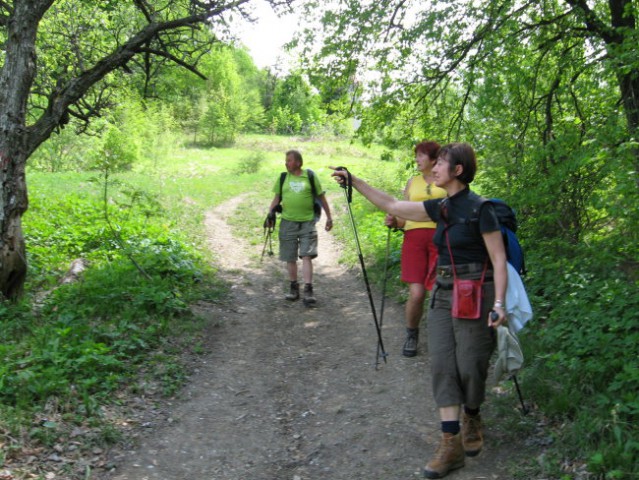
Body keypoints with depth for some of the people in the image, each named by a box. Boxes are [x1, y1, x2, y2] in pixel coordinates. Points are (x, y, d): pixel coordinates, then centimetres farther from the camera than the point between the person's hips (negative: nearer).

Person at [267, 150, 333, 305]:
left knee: (307, 256, -9)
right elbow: (277, 198, 12)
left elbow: (321, 197, 8)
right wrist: (270, 214, -3)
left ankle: (308, 290, -9)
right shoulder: (283, 178, 8)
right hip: (288, 222, 3)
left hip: (307, 222, -2)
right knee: (290, 258, 8)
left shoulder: (310, 177, 2)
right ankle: (294, 288, 22)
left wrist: (329, 217, 7)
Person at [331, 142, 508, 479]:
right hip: (443, 294, 7)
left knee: (470, 366, 1)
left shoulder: (479, 209, -11)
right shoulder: (440, 208, 9)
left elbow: (499, 259, -12)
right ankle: (451, 445, 1)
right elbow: (392, 206, 14)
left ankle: (471, 419, 32)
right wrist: (354, 181, 13)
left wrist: (499, 304, -19)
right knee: (442, 364, -1)